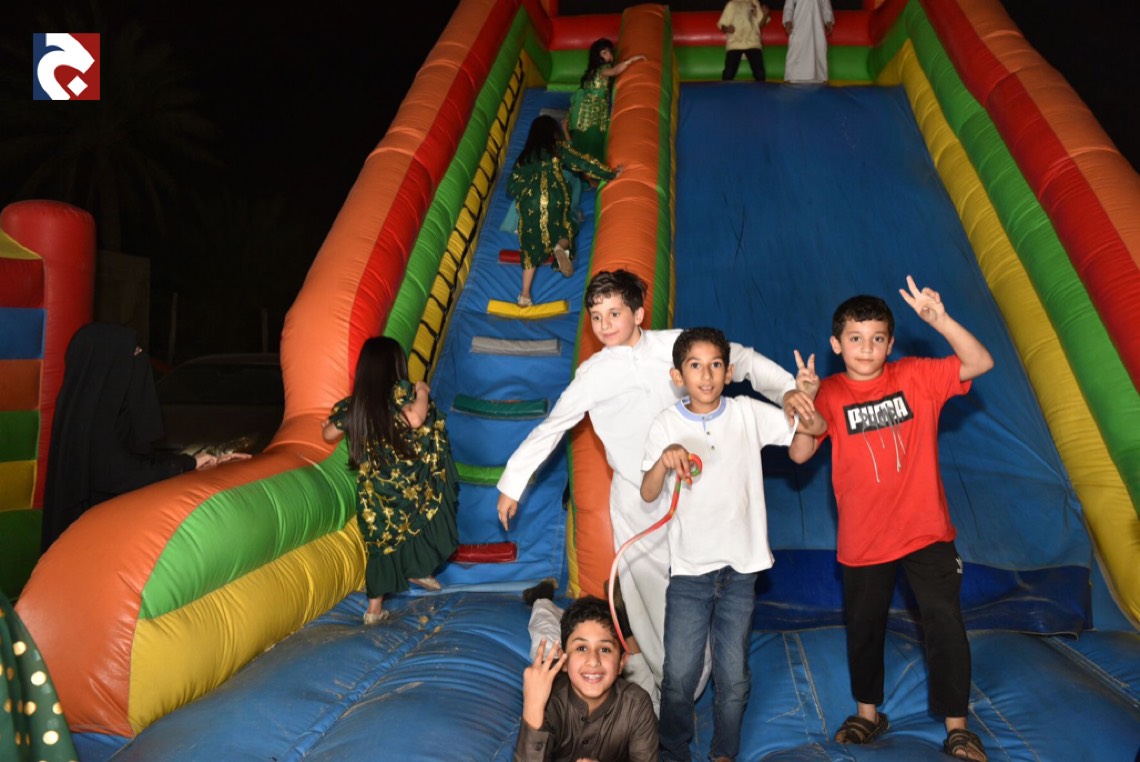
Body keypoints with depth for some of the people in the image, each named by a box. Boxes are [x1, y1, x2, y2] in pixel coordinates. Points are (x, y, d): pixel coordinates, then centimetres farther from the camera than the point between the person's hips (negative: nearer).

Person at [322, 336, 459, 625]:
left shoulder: (353, 404, 8)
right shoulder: (400, 392, -7)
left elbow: (329, 434, 18)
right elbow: (415, 419, -25)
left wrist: (328, 423, 40)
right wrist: (423, 393, -8)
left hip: (372, 490, 5)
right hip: (408, 483, -5)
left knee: (382, 543, 14)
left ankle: (375, 608, 18)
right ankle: (420, 569, 17)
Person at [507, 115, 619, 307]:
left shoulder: (524, 156, 24)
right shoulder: (558, 148, 16)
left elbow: (511, 187, 22)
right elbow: (583, 163, 13)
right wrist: (611, 174, 20)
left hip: (528, 202, 2)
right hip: (553, 198, -2)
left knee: (531, 246, 11)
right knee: (568, 227, 20)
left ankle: (525, 295, 2)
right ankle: (561, 247, -16)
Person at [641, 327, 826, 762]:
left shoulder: (748, 413, -1)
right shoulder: (667, 425, -2)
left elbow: (815, 429, -1)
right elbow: (647, 494, -9)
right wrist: (665, 460, -29)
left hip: (740, 567, 1)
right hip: (689, 570, -1)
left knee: (733, 677, 12)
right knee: (679, 675, 4)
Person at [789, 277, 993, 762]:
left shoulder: (917, 376, -3)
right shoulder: (830, 394, -6)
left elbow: (980, 362, -12)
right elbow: (800, 454, -15)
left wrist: (939, 320, -26)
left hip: (927, 532, 0)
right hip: (863, 540, 1)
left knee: (946, 626, -2)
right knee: (863, 629, 16)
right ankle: (867, 714, 37)